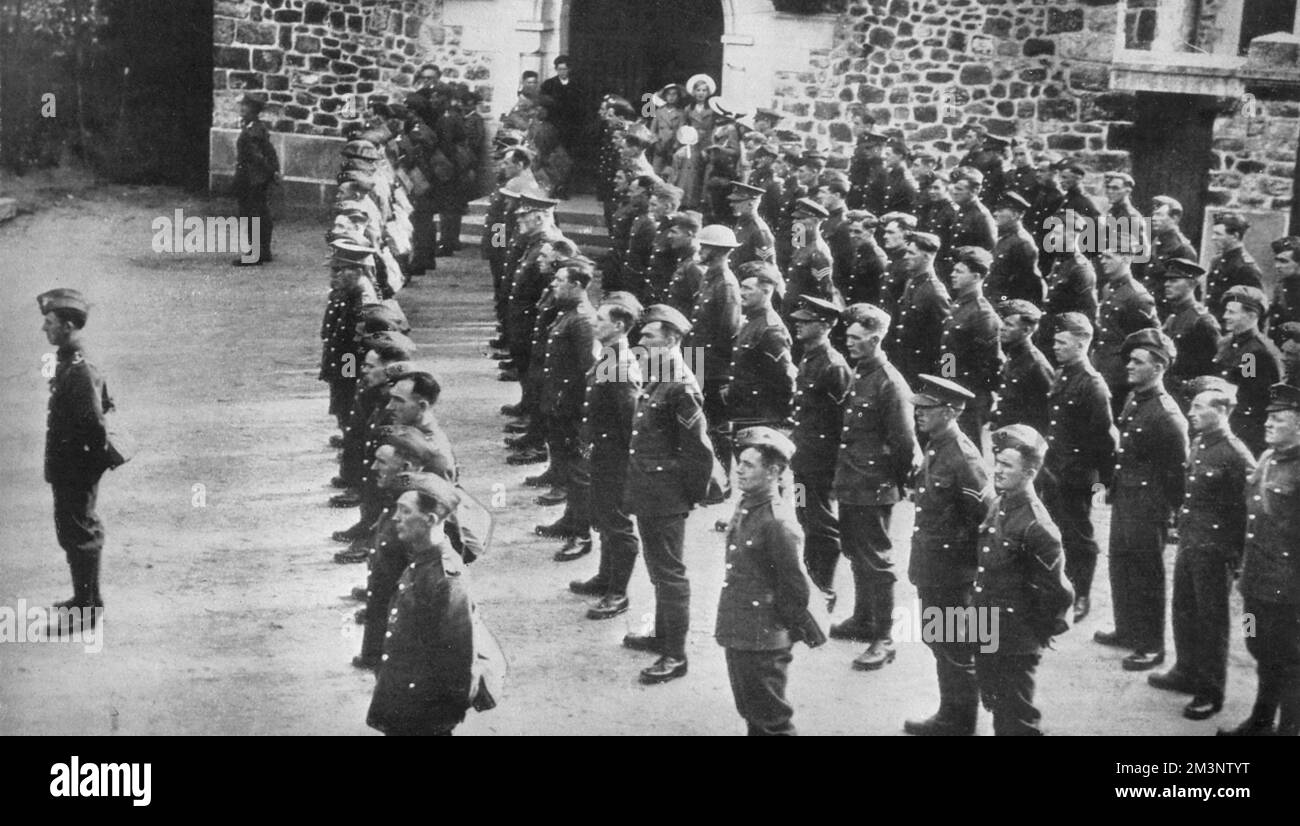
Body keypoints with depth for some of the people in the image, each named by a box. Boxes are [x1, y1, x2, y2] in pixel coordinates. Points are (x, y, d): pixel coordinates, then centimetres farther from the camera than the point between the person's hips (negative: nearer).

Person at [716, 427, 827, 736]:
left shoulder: (777, 522, -21)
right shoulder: (745, 508, 6)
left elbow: (793, 586, -17)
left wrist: (796, 629, -8)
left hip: (763, 641, -9)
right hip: (737, 635, 9)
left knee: (770, 719, 3)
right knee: (751, 712, 19)